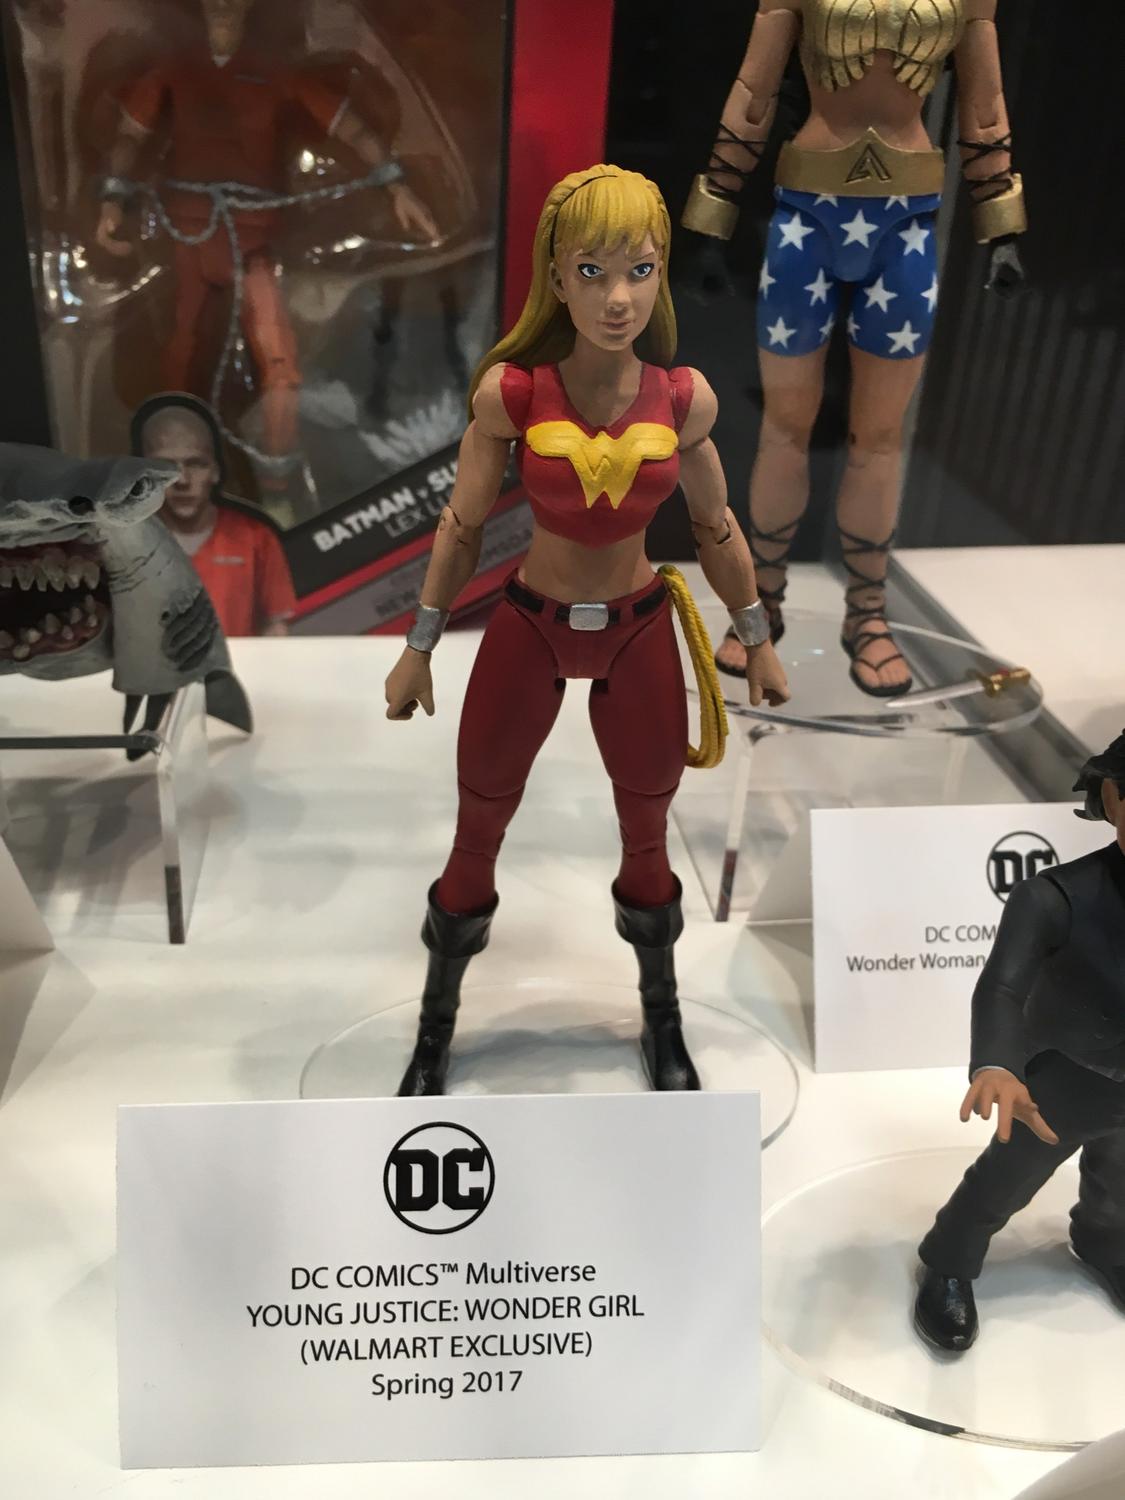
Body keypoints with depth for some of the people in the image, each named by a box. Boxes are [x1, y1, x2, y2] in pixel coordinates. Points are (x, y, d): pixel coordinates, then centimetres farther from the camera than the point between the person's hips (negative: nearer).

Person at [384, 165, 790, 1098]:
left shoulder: (685, 398, -14)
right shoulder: (511, 391, -19)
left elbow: (715, 526, 2)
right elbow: (463, 524, -6)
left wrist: (757, 640, 11)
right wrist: (420, 648, 2)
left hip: (639, 633, 1)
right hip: (530, 628, -1)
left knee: (648, 835, 18)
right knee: (477, 835, 12)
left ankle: (664, 1024, 43)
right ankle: (436, 1031, 37)